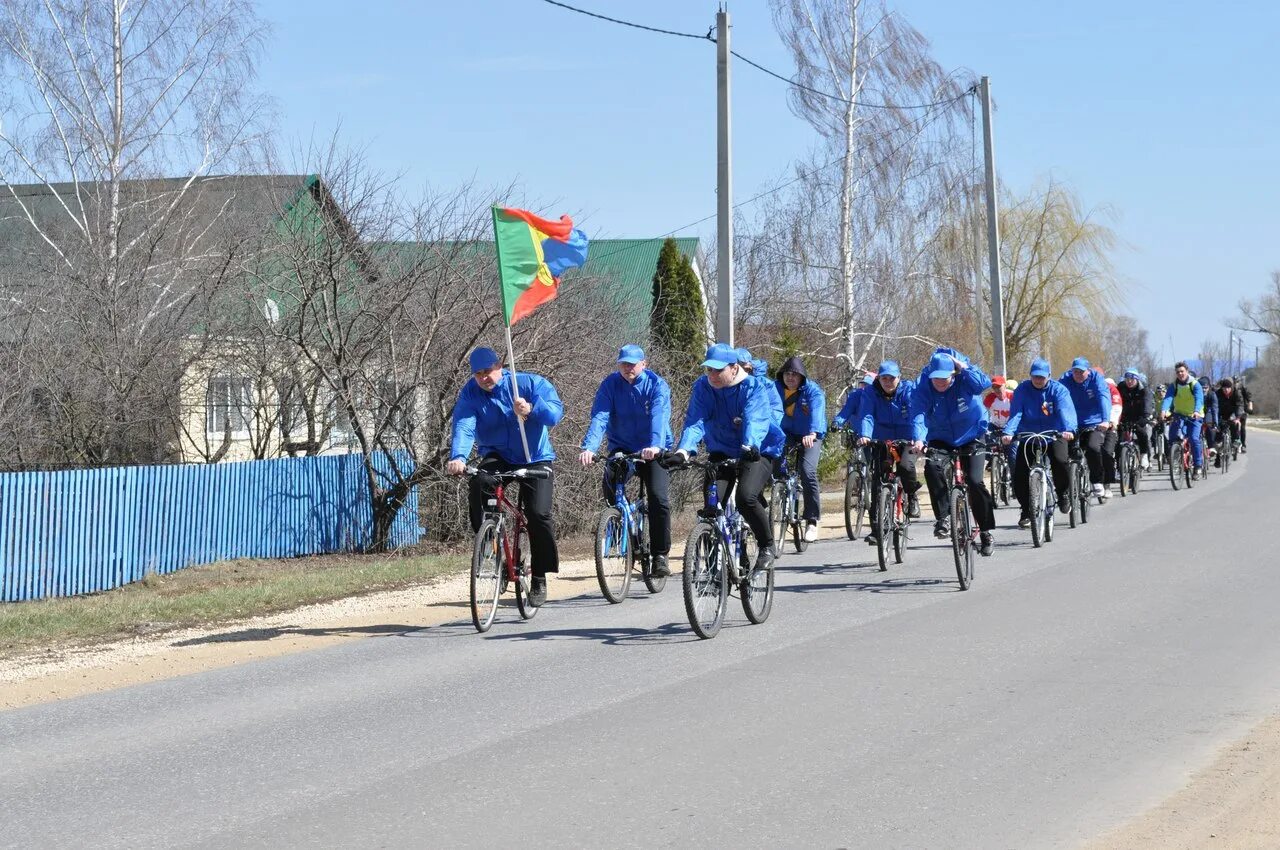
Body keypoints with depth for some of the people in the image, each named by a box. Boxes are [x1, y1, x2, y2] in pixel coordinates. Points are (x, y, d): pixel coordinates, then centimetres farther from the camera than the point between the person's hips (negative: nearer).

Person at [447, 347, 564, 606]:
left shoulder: (531, 383, -11)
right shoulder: (471, 393, -7)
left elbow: (556, 410, -26)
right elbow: (464, 427, -23)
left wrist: (531, 409, -47)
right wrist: (458, 457, -42)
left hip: (535, 459, -1)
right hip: (497, 456, 2)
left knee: (539, 514, -18)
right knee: (479, 483, -32)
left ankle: (539, 578, 0)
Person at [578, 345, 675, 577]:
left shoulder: (656, 385, -11)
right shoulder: (610, 384, -5)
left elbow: (659, 417, -27)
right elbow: (600, 417, -18)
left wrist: (655, 446, -47)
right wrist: (588, 447, -35)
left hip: (653, 451, -2)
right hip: (622, 448, 2)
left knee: (659, 498, -19)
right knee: (609, 482, -27)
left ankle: (660, 555, -4)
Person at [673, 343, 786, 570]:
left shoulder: (753, 388, -17)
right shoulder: (703, 387, -7)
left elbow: (755, 421, -32)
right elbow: (695, 421, -19)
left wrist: (750, 447, -53)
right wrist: (683, 451, -37)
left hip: (758, 453, -4)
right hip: (721, 453, 4)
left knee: (746, 498, -26)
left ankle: (767, 545, -2)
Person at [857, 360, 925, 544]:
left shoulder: (909, 390, -13)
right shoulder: (871, 393, -8)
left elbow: (917, 416, -27)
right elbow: (867, 416, -22)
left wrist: (918, 439, -45)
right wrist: (864, 435, -44)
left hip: (907, 441, -2)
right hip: (882, 441, 2)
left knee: (905, 465, -32)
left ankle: (912, 496, -2)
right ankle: (876, 528, -3)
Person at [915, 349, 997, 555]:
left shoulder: (964, 378, -16)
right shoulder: (924, 387, -15)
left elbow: (984, 383, -36)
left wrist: (963, 367, -34)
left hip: (971, 438, -1)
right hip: (941, 439, 1)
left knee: (976, 482, -14)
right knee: (932, 466, -30)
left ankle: (985, 531, 3)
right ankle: (941, 518, -21)